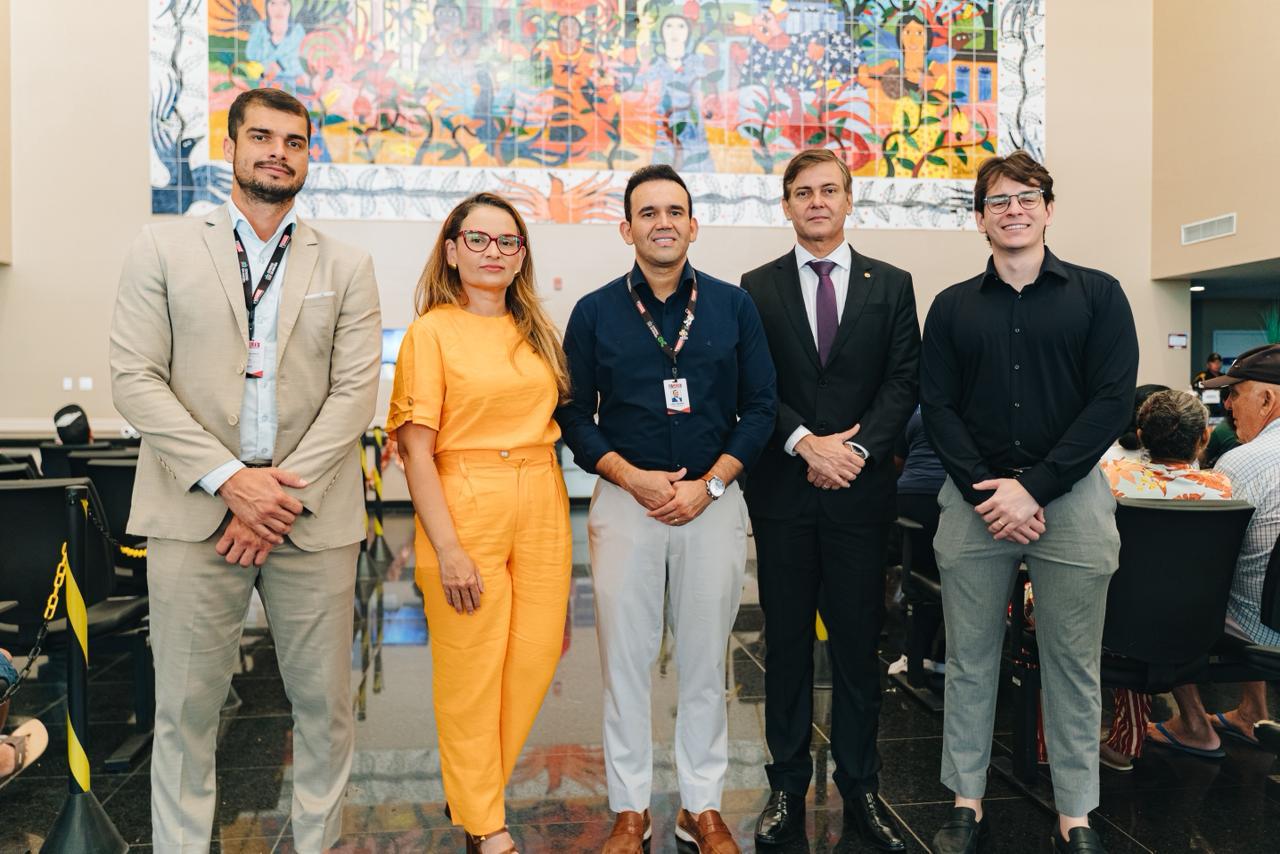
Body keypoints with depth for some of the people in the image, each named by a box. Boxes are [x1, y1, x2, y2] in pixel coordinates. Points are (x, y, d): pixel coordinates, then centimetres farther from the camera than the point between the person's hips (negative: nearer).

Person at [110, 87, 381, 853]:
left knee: (325, 702, 8)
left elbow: (356, 391, 0)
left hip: (314, 517, 1)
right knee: (187, 706, 7)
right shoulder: (164, 249, 7)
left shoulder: (347, 267, 9)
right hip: (195, 510, 0)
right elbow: (136, 379, -1)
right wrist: (230, 478, -11)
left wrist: (287, 489, -10)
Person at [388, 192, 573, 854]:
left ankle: (476, 788, 32)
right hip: (466, 508, -5)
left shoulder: (536, 332, 13)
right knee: (471, 671, 5)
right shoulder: (432, 330, -4)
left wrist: (556, 519, 8)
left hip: (541, 508, 5)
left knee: (535, 660, 7)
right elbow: (416, 448, -9)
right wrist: (446, 547, -16)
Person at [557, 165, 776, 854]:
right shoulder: (593, 312, 3)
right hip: (625, 502, 0)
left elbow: (760, 407, 3)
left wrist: (709, 485, -8)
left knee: (705, 659, 9)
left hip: (714, 500, 1)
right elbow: (575, 415, 3)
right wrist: (634, 478, -11)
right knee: (624, 658, 6)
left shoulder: (733, 305, 4)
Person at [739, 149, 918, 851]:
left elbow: (903, 381, 1)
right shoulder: (758, 287, 6)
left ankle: (860, 790, 22)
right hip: (782, 490, 0)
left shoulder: (891, 285, 9)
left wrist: (856, 449, -12)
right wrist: (807, 443, -14)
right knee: (786, 643, 9)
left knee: (859, 644, 8)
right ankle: (788, 786, 21)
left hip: (860, 488, 1)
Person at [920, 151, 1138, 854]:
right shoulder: (952, 307, 9)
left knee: (1073, 664, 7)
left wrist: (1033, 488, -12)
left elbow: (1113, 400, -5)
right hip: (973, 499, 2)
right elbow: (938, 407, 3)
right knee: (969, 660, 7)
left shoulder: (1097, 294, 4)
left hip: (1071, 497, -1)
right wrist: (984, 491, -10)